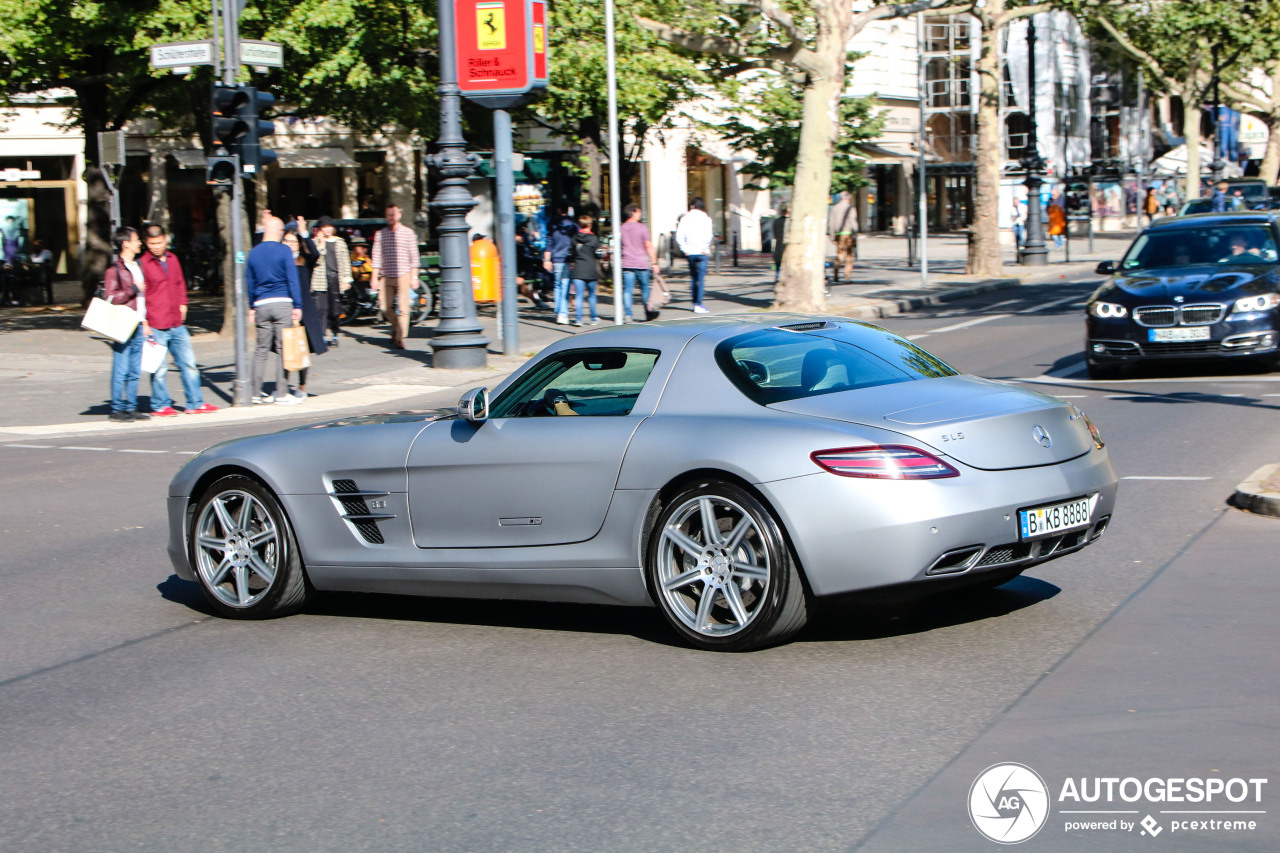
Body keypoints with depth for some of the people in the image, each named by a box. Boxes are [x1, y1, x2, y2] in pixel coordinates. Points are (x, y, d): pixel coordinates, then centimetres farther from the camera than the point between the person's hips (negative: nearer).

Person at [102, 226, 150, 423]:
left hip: (137, 326, 8)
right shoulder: (114, 269, -9)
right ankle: (117, 409, 1)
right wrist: (133, 289, -13)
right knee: (121, 370, -5)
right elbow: (110, 298, -16)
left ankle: (131, 408, 14)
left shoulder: (137, 266, 17)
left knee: (135, 371, 9)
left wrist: (144, 321, 20)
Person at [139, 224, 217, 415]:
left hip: (177, 324, 6)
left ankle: (195, 403, 15)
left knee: (189, 363, 7)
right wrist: (144, 323, -10)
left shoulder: (173, 259, 12)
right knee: (159, 367, -1)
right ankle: (160, 405, 11)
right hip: (156, 326, -6)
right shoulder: (143, 264, -6)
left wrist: (182, 304, 13)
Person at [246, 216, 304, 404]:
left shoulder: (254, 253, 9)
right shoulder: (284, 251, -5)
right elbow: (292, 280, -7)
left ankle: (257, 392, 10)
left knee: (261, 350, 10)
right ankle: (281, 394, -3)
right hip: (282, 303, -4)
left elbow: (249, 282, 14)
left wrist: (252, 308, 21)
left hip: (261, 304, 4)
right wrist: (297, 306, -4)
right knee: (284, 349, -1)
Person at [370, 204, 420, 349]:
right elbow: (377, 258, 11)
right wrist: (375, 278, 5)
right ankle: (396, 328, 26)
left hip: (403, 275, -3)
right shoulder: (380, 234, 10)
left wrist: (414, 277, -1)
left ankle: (400, 338, -3)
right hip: (386, 277, 3)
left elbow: (414, 257, 4)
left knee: (402, 308, -7)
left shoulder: (408, 232, 4)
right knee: (385, 307, 0)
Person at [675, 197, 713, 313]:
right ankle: (698, 304, -8)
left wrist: (685, 249, 2)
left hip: (690, 252, 3)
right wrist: (705, 249, -5)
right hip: (701, 252, -3)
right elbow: (709, 235, -14)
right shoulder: (705, 218, -2)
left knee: (693, 277, 14)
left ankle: (695, 302, 16)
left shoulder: (685, 218, 6)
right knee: (700, 278, -3)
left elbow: (679, 236, -2)